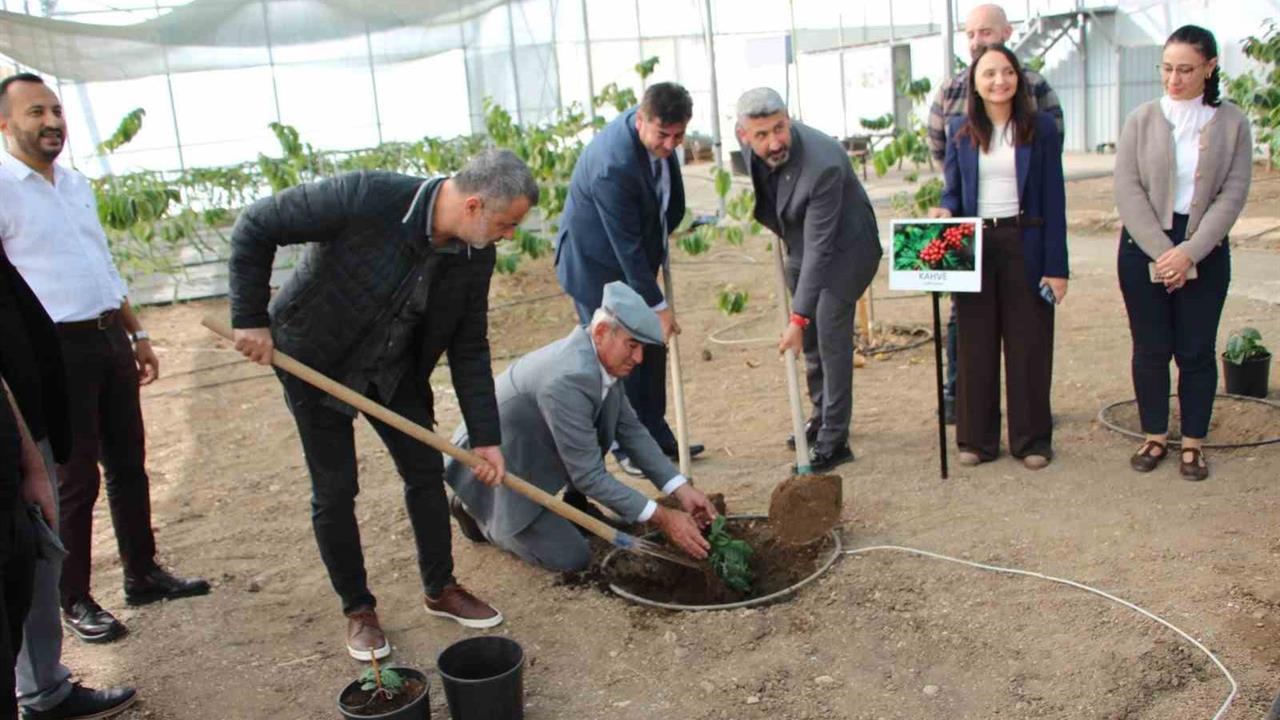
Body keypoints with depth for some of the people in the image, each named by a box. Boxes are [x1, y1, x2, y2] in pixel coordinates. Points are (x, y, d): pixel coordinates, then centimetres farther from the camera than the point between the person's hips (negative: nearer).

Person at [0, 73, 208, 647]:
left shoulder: (76, 184, 14)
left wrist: (137, 335, 20)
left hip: (110, 339, 7)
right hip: (57, 350, -7)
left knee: (128, 463, 15)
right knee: (76, 479, 2)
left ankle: (143, 574, 29)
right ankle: (74, 602, 18)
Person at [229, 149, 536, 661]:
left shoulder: (476, 256, -15)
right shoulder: (366, 198, -33)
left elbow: (468, 349, -5)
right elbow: (255, 226, -23)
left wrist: (486, 437, -8)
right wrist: (250, 319, -22)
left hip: (395, 369, 5)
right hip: (317, 362, -5)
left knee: (427, 471, 7)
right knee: (335, 490, 1)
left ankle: (440, 590, 27)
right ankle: (357, 609, 21)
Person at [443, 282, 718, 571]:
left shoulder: (603, 359, -7)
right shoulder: (568, 380, -34)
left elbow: (631, 430, 2)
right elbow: (589, 475, -29)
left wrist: (681, 489, -6)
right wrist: (661, 517, -24)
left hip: (530, 452, 9)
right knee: (571, 558, -8)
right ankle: (480, 510, 8)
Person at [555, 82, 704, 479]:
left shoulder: (657, 133, -7)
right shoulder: (613, 166, -34)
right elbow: (627, 246, -30)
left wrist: (664, 237, 14)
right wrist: (658, 305, -25)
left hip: (637, 257, 9)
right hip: (598, 266, -9)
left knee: (650, 347, 12)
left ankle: (656, 437, 23)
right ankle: (629, 449, 10)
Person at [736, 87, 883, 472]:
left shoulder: (823, 164, -37)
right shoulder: (746, 145, -17)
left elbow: (819, 248, -34)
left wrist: (798, 317, -34)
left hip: (844, 247, -7)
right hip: (799, 245, 7)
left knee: (829, 331, -13)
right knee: (809, 337, 15)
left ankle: (833, 440, -4)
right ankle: (822, 415, 33)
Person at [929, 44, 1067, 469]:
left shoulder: (1040, 128, 1)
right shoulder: (961, 132, 7)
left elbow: (1053, 200, -1)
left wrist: (1056, 266, -6)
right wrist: (943, 211, -13)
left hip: (1025, 245, -2)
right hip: (974, 247, 2)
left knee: (1029, 344, 3)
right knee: (976, 345, 6)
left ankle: (1032, 439, 16)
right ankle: (977, 438, 17)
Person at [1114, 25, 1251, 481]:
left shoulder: (1232, 123, 0)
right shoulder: (1142, 120, 0)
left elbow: (1233, 194, -4)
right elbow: (1127, 190, -6)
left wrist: (1189, 252, -14)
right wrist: (1162, 251, -14)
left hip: (1205, 251, 0)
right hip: (1143, 249, 0)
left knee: (1197, 351, 4)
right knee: (1150, 349, 6)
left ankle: (1193, 442, 17)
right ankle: (1155, 436, 20)